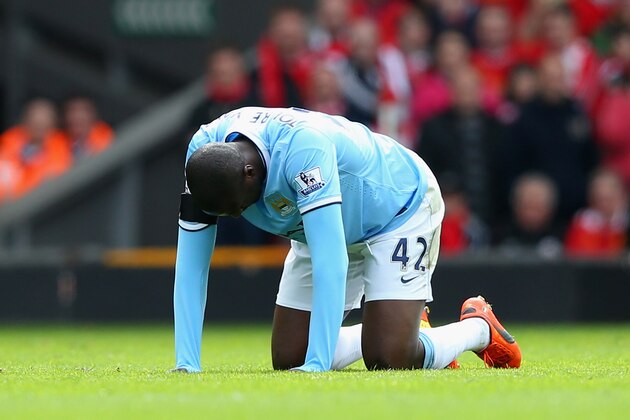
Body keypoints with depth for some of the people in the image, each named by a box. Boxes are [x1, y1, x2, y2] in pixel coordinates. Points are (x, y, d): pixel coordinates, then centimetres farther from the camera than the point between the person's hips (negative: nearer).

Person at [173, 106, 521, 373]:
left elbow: (330, 264, -46)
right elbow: (190, 266, -20)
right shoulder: (203, 152, -24)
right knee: (288, 361, 1)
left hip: (399, 210, -7)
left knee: (386, 362, -18)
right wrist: (186, 364, -27)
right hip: (324, 232, 7)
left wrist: (316, 365, -48)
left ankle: (479, 328, 12)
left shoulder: (302, 149, -42)